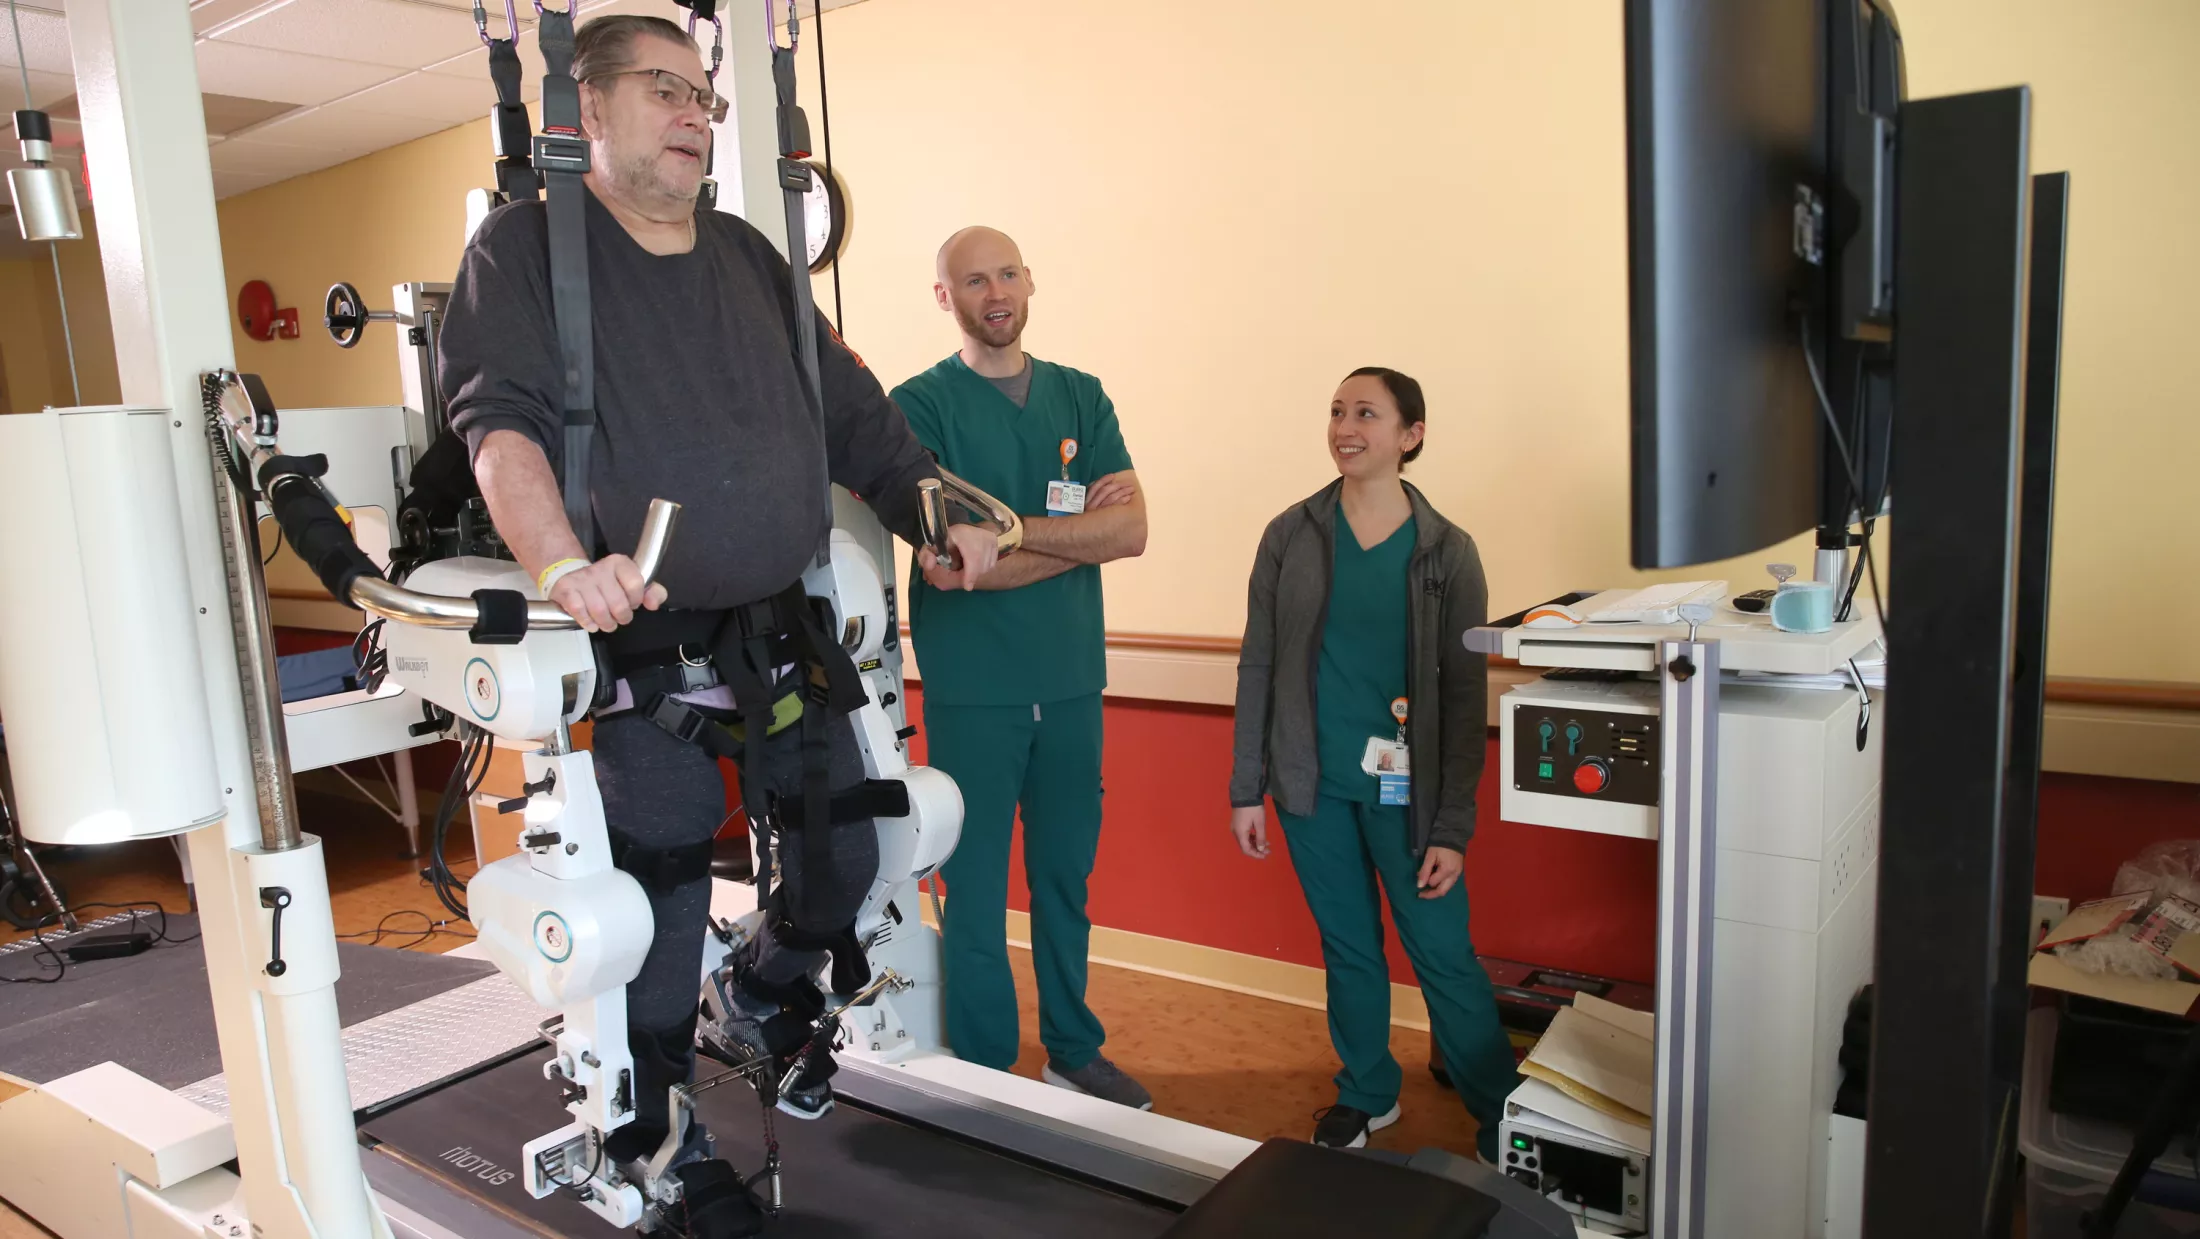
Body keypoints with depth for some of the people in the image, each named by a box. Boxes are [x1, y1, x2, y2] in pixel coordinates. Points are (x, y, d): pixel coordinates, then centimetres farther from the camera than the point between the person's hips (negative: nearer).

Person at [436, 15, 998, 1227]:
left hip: (783, 637, 6)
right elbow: (500, 421, -17)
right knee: (660, 908, 5)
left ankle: (768, 1000, 44)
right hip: (644, 652, -5)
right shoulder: (526, 246, -2)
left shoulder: (751, 258, 14)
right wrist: (561, 564, -34)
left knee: (842, 855, 12)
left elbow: (856, 418, 16)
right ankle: (655, 1140, 30)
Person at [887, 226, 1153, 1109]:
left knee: (1065, 879, 17)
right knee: (977, 891, 6)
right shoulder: (921, 405, -4)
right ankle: (985, 1076, 23)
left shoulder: (1080, 396, 8)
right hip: (972, 691, -4)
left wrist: (1005, 524, -13)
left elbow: (1132, 530, -4)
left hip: (1072, 683, 4)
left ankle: (1073, 1049, 34)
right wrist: (1077, 531, -9)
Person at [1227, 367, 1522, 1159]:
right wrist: (1247, 788, 1)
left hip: (1403, 790, -2)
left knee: (1443, 955, 3)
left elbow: (1466, 696, -5)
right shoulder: (1290, 536, -1)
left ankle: (1501, 1113, 24)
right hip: (1312, 784, 2)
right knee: (1347, 947, 16)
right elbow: (1258, 667, 2)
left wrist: (1452, 826, -8)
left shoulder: (1446, 552, -5)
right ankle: (1367, 1093, 37)